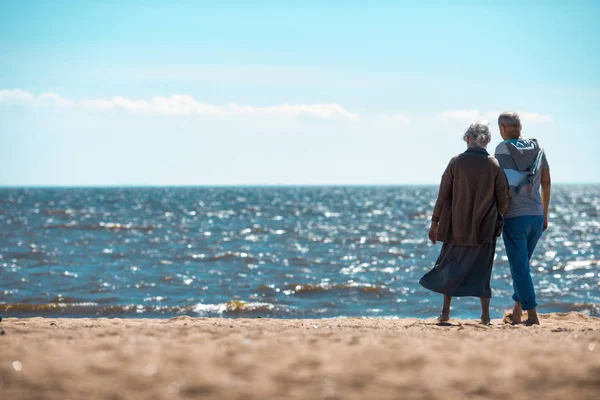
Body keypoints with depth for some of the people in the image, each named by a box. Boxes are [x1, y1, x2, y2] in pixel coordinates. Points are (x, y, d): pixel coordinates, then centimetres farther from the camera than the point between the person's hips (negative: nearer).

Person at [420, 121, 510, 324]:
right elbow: (503, 200, -3)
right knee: (481, 270, 10)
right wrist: (498, 222, 14)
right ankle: (485, 314, 6)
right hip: (484, 229, 0)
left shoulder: (456, 162, -5)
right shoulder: (494, 165, -5)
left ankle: (445, 311, 13)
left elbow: (443, 195, -3)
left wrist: (435, 223, 4)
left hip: (456, 227, 0)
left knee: (450, 265, 14)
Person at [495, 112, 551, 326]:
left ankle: (532, 315, -9)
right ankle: (517, 312, 24)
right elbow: (546, 183, 10)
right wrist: (545, 215, 17)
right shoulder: (537, 149, 7)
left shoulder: (502, 150, -7)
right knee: (522, 264, 19)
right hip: (536, 215, 5)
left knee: (519, 267, -3)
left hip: (514, 217, -5)